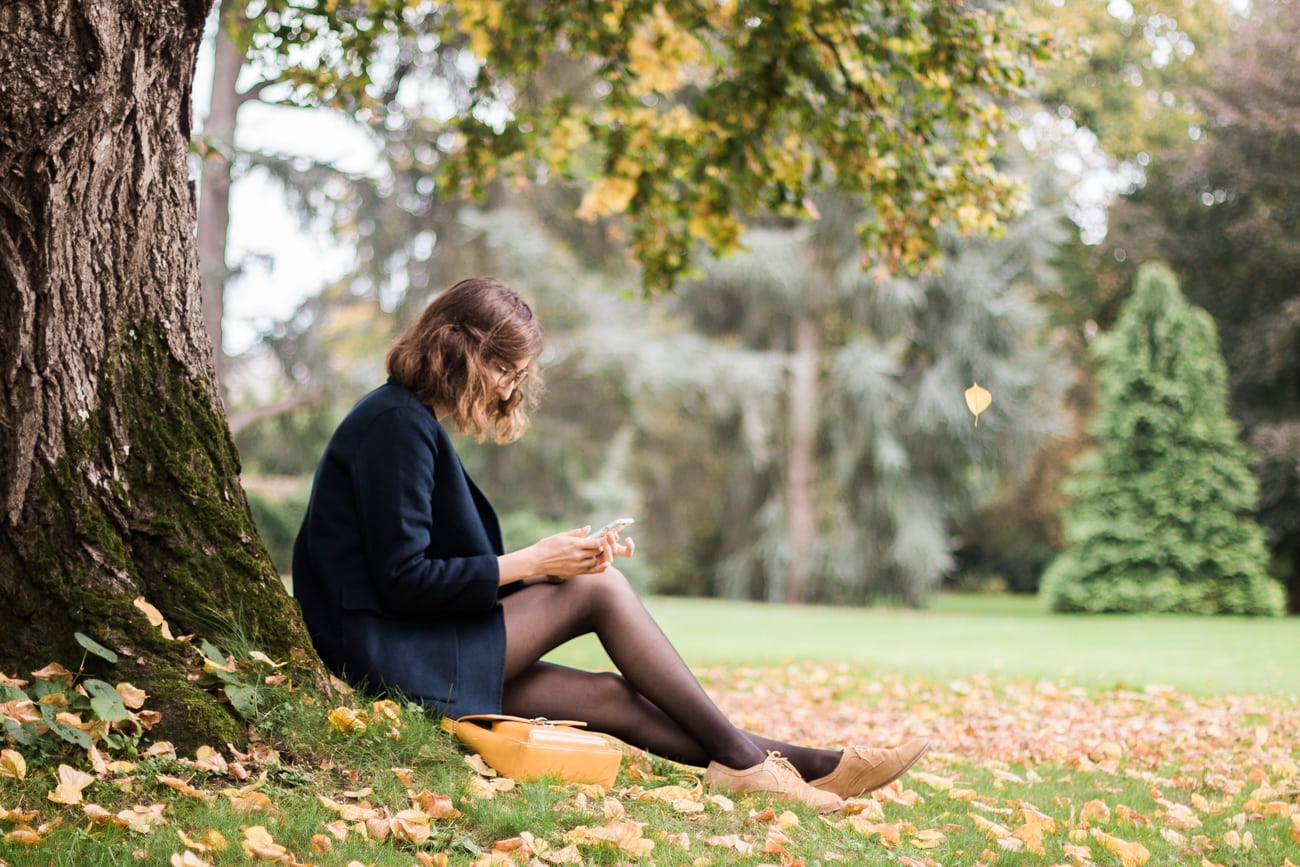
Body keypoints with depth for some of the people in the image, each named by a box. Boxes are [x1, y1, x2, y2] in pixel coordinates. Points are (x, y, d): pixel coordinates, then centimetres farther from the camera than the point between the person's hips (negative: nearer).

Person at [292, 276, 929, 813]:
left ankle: (804, 765, -9)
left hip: (420, 654, 9)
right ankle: (738, 757, -6)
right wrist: (530, 563, -12)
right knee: (597, 588, -12)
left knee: (611, 698, -4)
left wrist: (551, 558, 3)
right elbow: (403, 579, -20)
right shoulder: (396, 424, -13)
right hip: (391, 658, -9)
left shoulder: (411, 420, 18)